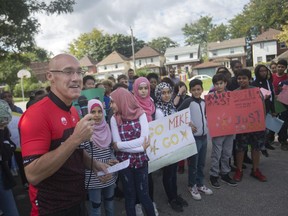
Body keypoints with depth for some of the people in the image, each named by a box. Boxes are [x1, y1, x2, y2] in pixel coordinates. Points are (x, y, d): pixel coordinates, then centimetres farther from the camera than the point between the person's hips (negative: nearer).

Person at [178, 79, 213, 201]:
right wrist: (188, 124, -17)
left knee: (201, 163, 16)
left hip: (204, 136, 6)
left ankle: (200, 184, 32)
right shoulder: (188, 102, -11)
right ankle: (192, 186, 22)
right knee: (193, 163, 5)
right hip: (193, 137, -6)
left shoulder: (204, 102, 8)